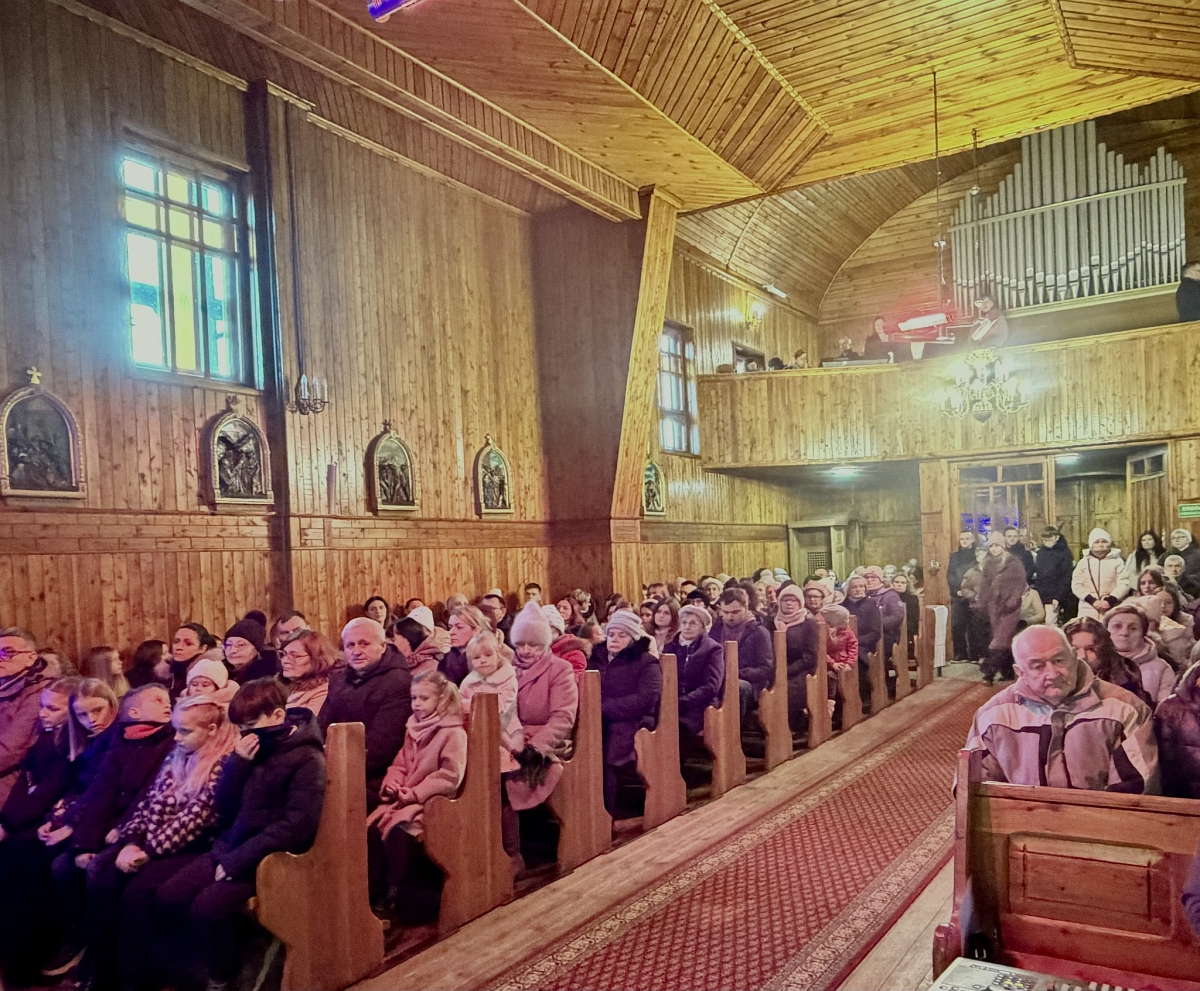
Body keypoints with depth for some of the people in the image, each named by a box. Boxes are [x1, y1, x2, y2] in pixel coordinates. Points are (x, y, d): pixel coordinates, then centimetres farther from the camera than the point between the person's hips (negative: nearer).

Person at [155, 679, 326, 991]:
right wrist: (237, 763, -8)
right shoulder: (252, 749, 8)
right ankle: (203, 961, 15)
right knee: (167, 897, -4)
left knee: (206, 907, -23)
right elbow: (224, 809, 7)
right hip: (228, 847, 8)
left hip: (267, 858, -8)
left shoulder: (306, 758, -14)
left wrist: (238, 860, -22)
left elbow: (296, 827, -22)